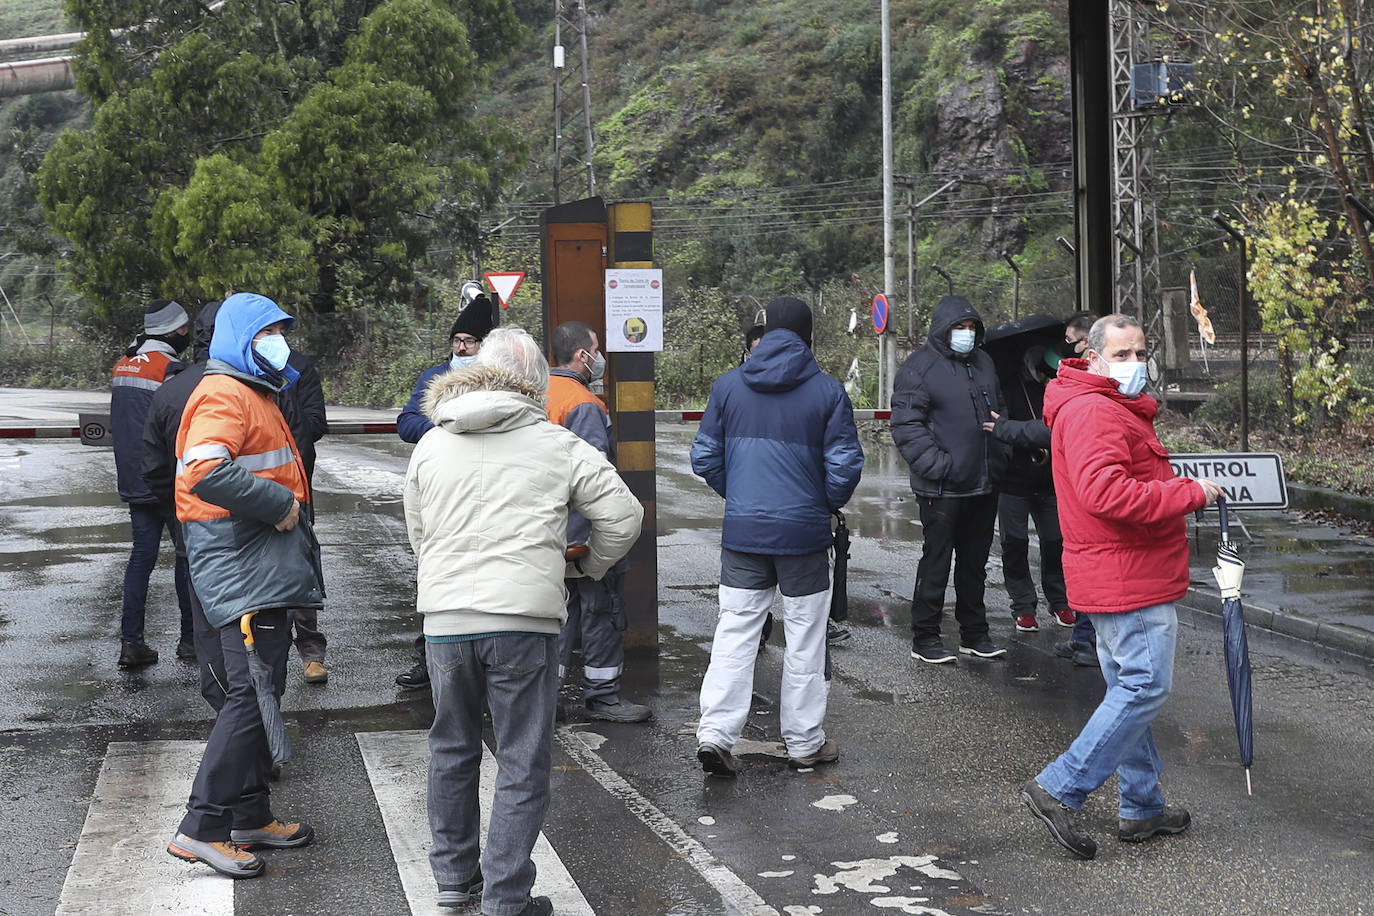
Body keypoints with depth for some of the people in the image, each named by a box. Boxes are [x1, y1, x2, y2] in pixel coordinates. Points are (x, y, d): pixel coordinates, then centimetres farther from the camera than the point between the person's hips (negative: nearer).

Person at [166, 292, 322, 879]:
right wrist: (278, 502, -22)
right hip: (244, 571, -11)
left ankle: (251, 818, 22)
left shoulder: (254, 394, 23)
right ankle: (202, 829, -8)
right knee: (252, 695, -13)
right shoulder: (225, 394, -12)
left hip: (264, 569, 11)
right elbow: (206, 471, -28)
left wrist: (287, 506, 16)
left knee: (263, 692, 14)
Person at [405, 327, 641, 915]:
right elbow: (623, 515, 0)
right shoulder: (559, 446, 1)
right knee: (523, 764, 5)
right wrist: (591, 566, 19)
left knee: (452, 750, 21)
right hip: (525, 621, -3)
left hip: (445, 618, 4)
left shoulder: (430, 446, 10)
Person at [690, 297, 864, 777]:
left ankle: (715, 731, -6)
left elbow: (704, 457, 4)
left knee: (735, 631, 6)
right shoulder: (828, 391, -5)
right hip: (805, 531, -2)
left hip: (742, 530, 2)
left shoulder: (727, 385, 1)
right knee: (805, 638, 8)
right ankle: (805, 742, 16)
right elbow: (846, 465, -6)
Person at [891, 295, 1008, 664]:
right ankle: (925, 638, 8)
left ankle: (974, 633, 25)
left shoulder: (983, 362, 15)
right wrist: (936, 465, -23)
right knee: (936, 562, -1)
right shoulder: (919, 367, -9)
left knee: (975, 561, 15)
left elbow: (999, 411, 27)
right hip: (942, 488, -7)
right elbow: (906, 425, -15)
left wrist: (1004, 453, 12)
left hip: (984, 485, 7)